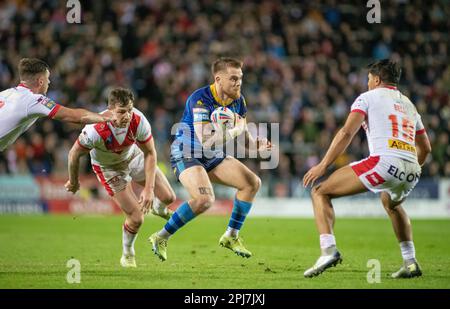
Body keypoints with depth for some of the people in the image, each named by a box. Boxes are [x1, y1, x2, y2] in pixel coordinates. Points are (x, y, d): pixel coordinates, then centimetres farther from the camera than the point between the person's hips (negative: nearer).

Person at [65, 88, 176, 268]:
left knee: (168, 197, 6)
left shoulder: (138, 121, -31)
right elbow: (74, 154, -21)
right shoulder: (96, 130, -39)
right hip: (108, 168, -4)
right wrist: (73, 182, -4)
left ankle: (158, 209, 46)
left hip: (134, 157, 4)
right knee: (136, 218, -11)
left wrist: (149, 189, -23)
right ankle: (127, 254, 20)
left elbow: (150, 153, -18)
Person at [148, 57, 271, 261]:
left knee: (253, 182, -3)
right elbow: (206, 141, -35)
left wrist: (257, 144, -15)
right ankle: (161, 238, -13)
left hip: (213, 157, 8)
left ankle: (231, 236, 8)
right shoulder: (200, 100, -27)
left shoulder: (238, 100, -3)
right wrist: (235, 130, -27)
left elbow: (244, 135, 7)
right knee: (205, 199, -30)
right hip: (186, 155, -8)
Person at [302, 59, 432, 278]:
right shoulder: (409, 105, 29)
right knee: (391, 203, 40)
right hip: (411, 171, 7)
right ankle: (410, 263, 29)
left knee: (320, 192, 3)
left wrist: (323, 165, -4)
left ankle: (328, 250, -18)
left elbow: (347, 132, -3)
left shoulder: (368, 97, 11)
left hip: (384, 162, -7)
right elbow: (425, 148, 34)